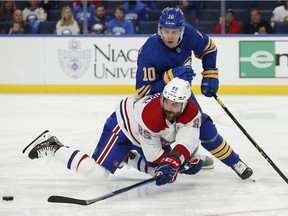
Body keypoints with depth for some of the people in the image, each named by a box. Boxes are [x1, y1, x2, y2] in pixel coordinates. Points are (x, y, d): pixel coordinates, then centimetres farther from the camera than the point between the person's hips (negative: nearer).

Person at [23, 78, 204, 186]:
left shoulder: (192, 112, -24)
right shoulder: (150, 115, -39)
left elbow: (186, 144, -33)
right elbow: (154, 154, -29)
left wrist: (173, 162, -49)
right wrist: (181, 162, -25)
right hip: (124, 125, -7)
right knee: (97, 174, -21)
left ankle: (127, 157, 26)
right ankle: (53, 147, -5)